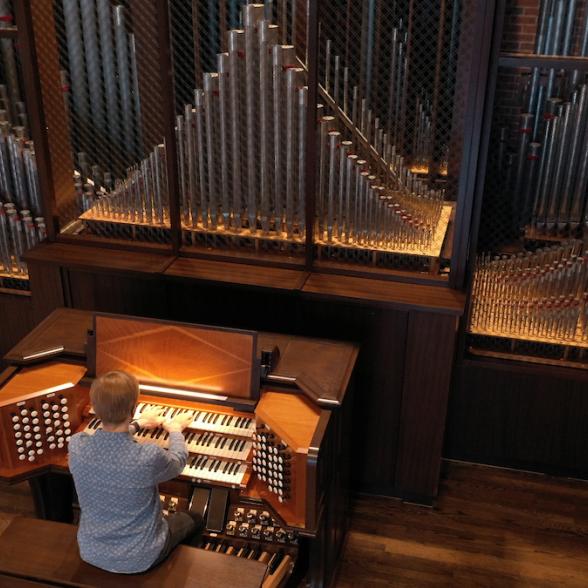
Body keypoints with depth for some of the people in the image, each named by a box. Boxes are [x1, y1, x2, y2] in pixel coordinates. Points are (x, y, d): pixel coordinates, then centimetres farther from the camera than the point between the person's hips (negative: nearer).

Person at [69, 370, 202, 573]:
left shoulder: (76, 445, -20)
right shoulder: (148, 457, -32)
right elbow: (178, 461, -7)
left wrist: (138, 424, 23)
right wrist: (175, 429, 13)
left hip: (91, 552, 4)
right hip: (138, 559, -4)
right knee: (191, 520, 26)